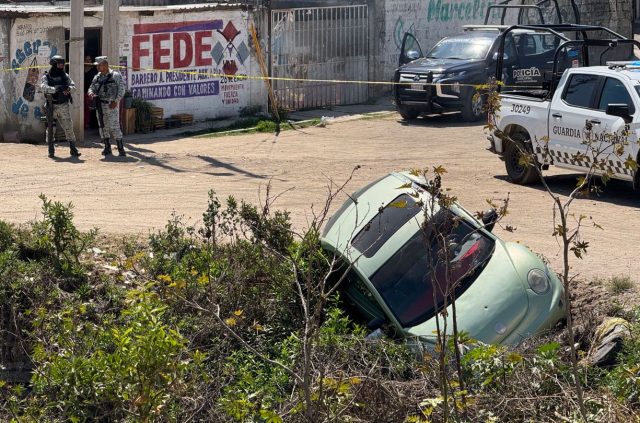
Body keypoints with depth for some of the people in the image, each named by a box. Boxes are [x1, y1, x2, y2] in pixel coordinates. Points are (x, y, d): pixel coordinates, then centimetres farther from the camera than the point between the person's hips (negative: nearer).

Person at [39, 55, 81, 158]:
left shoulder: (65, 76, 8)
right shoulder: (46, 77, -3)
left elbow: (73, 86, 0)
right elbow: (43, 87, -21)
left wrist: (68, 89, -23)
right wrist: (55, 89, -35)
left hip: (64, 106, 2)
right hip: (51, 106, -2)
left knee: (69, 127, 2)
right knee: (50, 128, 3)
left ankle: (73, 149, 9)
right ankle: (51, 150, 13)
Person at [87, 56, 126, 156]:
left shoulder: (116, 76, -3)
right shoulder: (96, 77, 13)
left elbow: (121, 89, -8)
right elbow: (91, 88, 13)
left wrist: (116, 101, -19)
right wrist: (91, 93, -12)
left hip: (111, 105, -6)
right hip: (100, 105, 6)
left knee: (114, 127, -11)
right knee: (103, 127, 7)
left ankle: (121, 149, -8)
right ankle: (107, 148, 15)